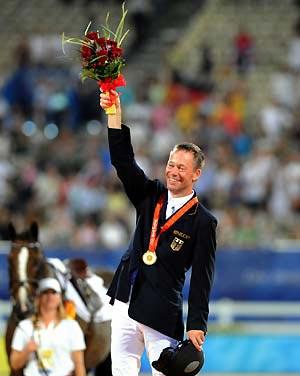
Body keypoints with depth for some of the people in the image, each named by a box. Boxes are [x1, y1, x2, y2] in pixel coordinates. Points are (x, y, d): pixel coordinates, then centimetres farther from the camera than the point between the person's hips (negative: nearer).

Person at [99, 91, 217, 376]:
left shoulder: (203, 222, -4)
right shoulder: (151, 196, 10)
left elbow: (201, 278, -7)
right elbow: (124, 161, -1)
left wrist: (196, 326, -13)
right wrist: (115, 114, -13)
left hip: (161, 313, -5)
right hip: (125, 301, 5)